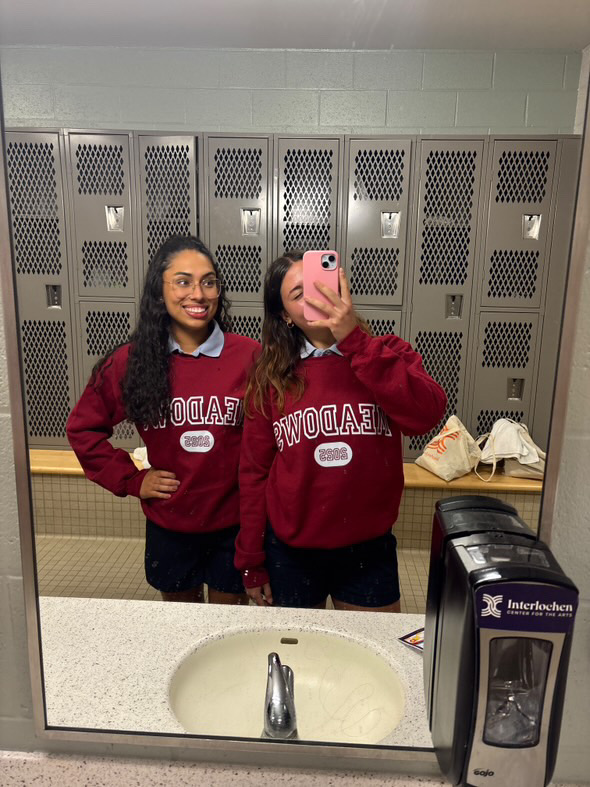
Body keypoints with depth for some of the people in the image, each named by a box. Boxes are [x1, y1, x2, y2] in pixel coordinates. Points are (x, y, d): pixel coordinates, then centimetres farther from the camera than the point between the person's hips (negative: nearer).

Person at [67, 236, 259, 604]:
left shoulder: (251, 357, -13)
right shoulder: (131, 361, -7)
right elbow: (82, 428, 5)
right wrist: (131, 480, -1)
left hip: (234, 525, -1)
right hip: (168, 527, 2)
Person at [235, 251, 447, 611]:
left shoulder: (386, 355, -4)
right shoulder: (271, 376, -3)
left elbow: (426, 415, -23)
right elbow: (255, 471, 0)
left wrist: (354, 340, -27)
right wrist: (251, 563, 2)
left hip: (369, 550, 0)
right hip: (290, 554, 1)